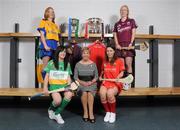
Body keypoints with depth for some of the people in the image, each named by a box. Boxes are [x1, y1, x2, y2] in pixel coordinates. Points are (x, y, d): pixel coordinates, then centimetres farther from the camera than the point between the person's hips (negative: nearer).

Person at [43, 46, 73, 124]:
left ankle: (57, 113, -9)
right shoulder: (51, 63, 4)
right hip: (54, 85, -3)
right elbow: (47, 76, 4)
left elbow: (68, 77, 12)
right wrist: (45, 87, -6)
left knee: (69, 94, -30)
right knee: (58, 100, -31)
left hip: (64, 85, 3)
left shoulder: (67, 64, 14)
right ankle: (51, 109, 10)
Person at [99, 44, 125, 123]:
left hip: (116, 83, -3)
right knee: (102, 94, -30)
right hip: (106, 82, 3)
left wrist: (119, 76, -14)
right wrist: (101, 76, 12)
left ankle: (113, 113, -9)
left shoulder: (119, 61, 4)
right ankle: (107, 112, -4)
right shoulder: (105, 62, 15)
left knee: (110, 93, -35)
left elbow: (121, 73, 5)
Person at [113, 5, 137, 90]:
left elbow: (133, 33, 3)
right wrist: (117, 44, -2)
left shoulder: (131, 21, 12)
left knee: (128, 64, -10)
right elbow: (115, 35, 13)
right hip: (120, 46, 3)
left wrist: (131, 43, -9)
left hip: (128, 45, -2)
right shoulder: (117, 24, 18)